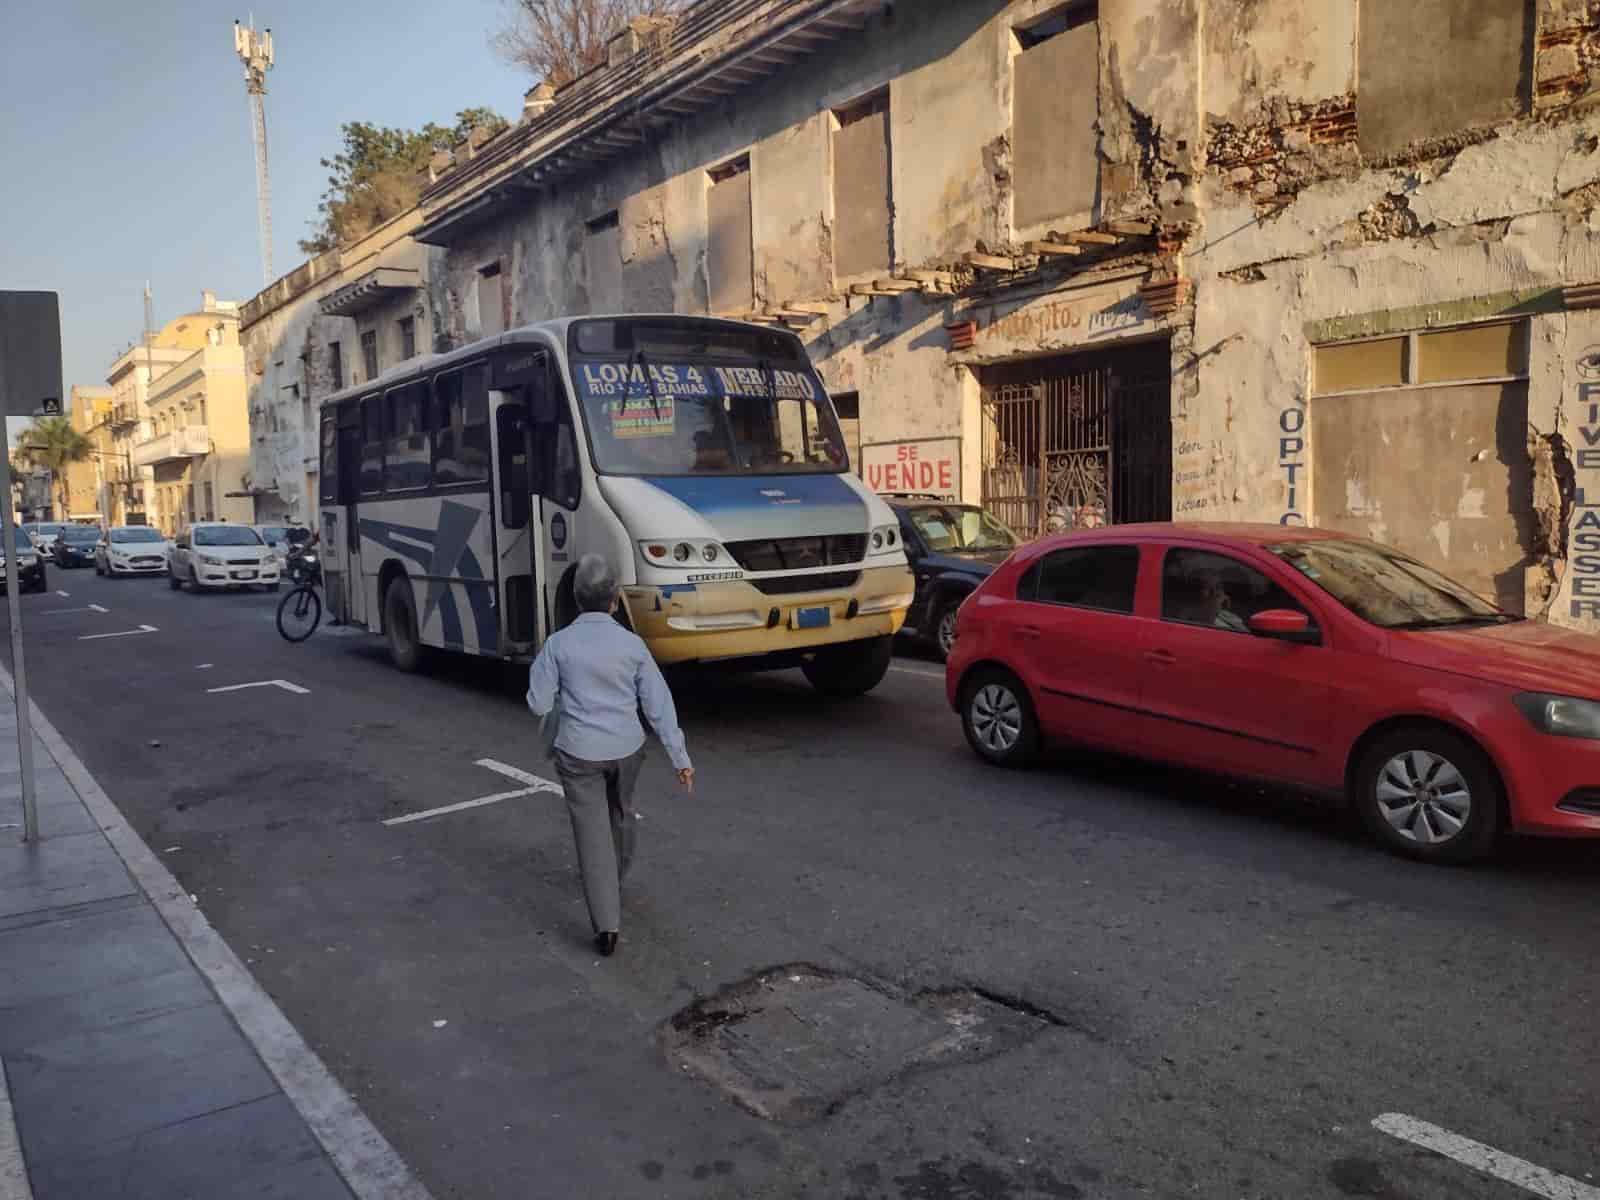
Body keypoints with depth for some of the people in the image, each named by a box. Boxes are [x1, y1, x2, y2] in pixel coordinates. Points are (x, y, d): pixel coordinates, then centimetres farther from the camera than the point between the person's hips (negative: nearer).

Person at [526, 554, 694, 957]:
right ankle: (615, 881, 49)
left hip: (579, 754, -2)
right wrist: (680, 757, -1)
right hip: (626, 749, 2)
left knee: (593, 833, 2)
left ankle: (607, 925, -4)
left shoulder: (559, 644, -12)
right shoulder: (632, 645, -8)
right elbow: (659, 705, -6)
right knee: (620, 814, 27)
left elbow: (539, 704, -6)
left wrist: (539, 670, 13)